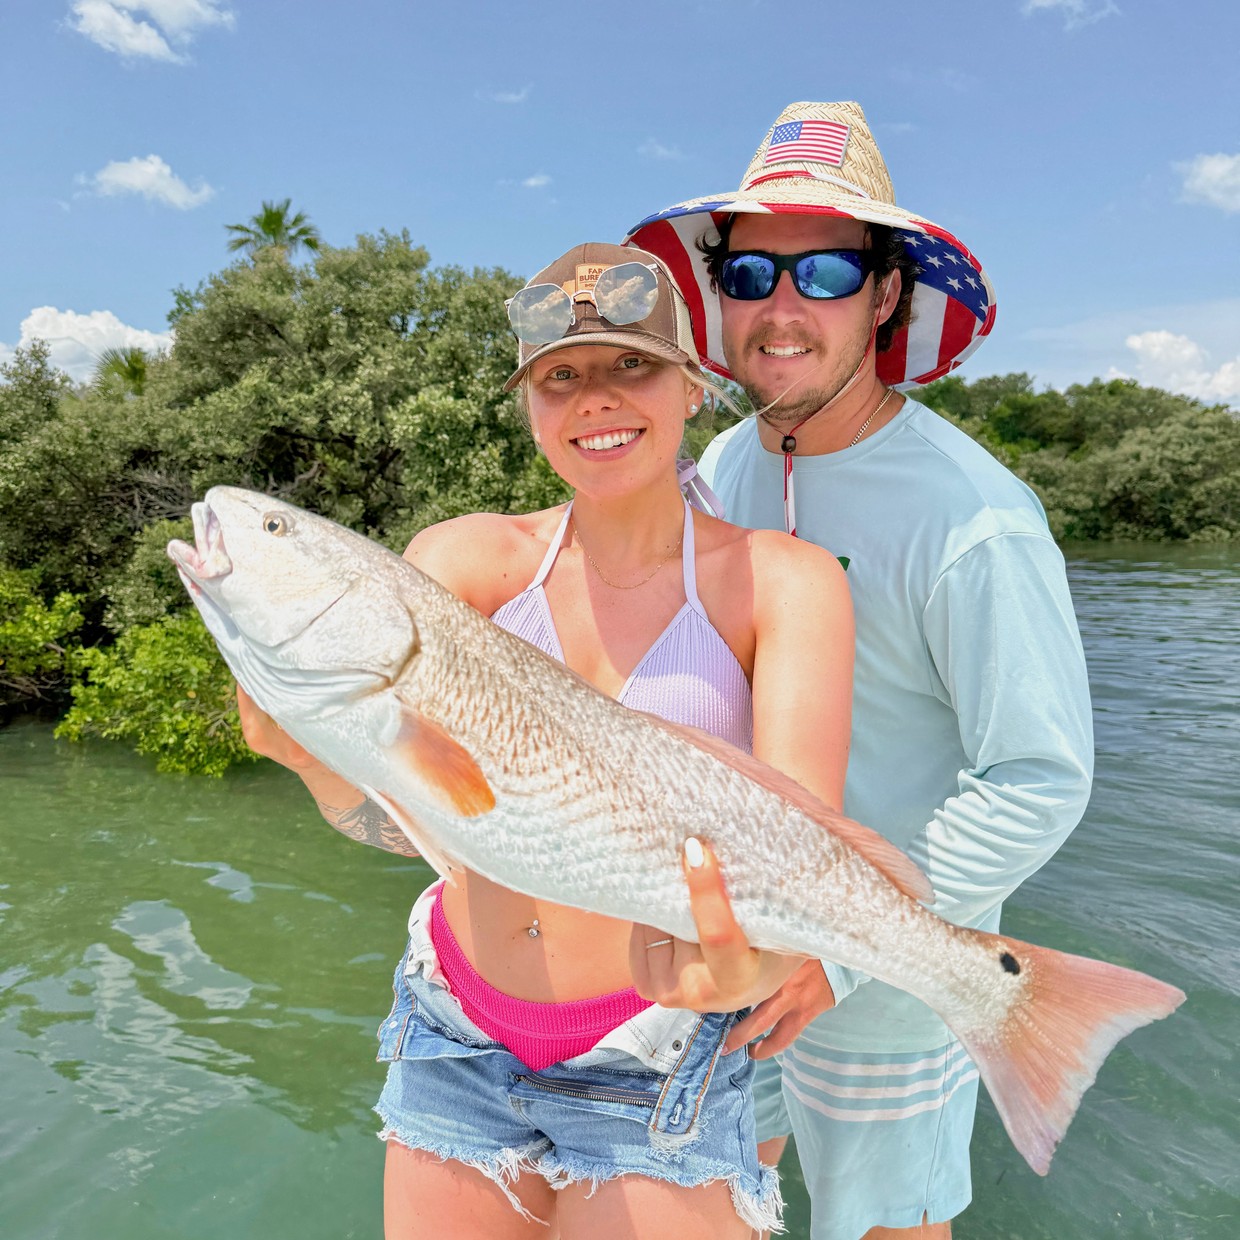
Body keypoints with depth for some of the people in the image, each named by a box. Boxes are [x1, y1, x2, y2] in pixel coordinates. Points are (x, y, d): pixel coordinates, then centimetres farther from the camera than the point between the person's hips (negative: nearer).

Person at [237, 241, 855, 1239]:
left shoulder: (782, 579, -11)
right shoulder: (471, 559, -6)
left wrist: (754, 966, -42)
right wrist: (315, 745, -39)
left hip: (657, 1066, -2)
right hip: (457, 1035, 3)